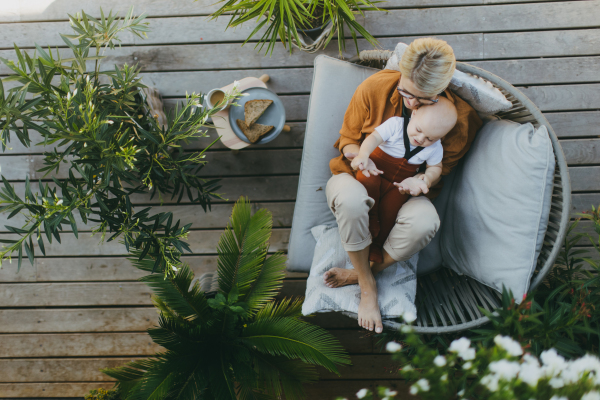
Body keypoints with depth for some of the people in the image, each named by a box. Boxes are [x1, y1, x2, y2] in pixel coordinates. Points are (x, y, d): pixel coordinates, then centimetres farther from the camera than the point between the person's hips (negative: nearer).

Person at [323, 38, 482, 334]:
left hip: (404, 192, 1)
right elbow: (348, 138, 1)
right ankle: (367, 286, -17)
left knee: (425, 220, -36)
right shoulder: (375, 87, -14)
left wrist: (424, 182, -20)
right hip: (357, 178, 0)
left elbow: (441, 168, 4)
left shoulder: (461, 118, -13)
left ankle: (358, 273, -11)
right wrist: (358, 155, -23)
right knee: (351, 199, -40)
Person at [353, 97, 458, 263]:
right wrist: (363, 154, -41)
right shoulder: (396, 124, -15)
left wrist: (428, 177, -14)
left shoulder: (435, 148, -4)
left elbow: (435, 166, 10)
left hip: (400, 184, 2)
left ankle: (375, 246, 4)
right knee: (367, 180, -35)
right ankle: (369, 218, -14)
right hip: (376, 170, -2)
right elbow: (375, 137, -22)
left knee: (389, 210, -17)